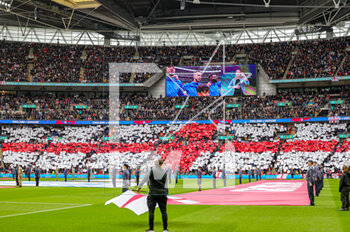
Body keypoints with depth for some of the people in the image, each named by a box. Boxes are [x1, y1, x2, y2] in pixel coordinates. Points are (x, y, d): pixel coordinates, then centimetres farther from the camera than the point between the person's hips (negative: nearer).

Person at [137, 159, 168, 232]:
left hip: (153, 194, -2)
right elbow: (166, 184, 12)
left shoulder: (152, 171, -3)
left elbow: (145, 179, 0)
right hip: (162, 194, 2)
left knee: (151, 211, 1)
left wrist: (139, 187, 9)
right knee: (163, 211, 5)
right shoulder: (165, 172, 3)